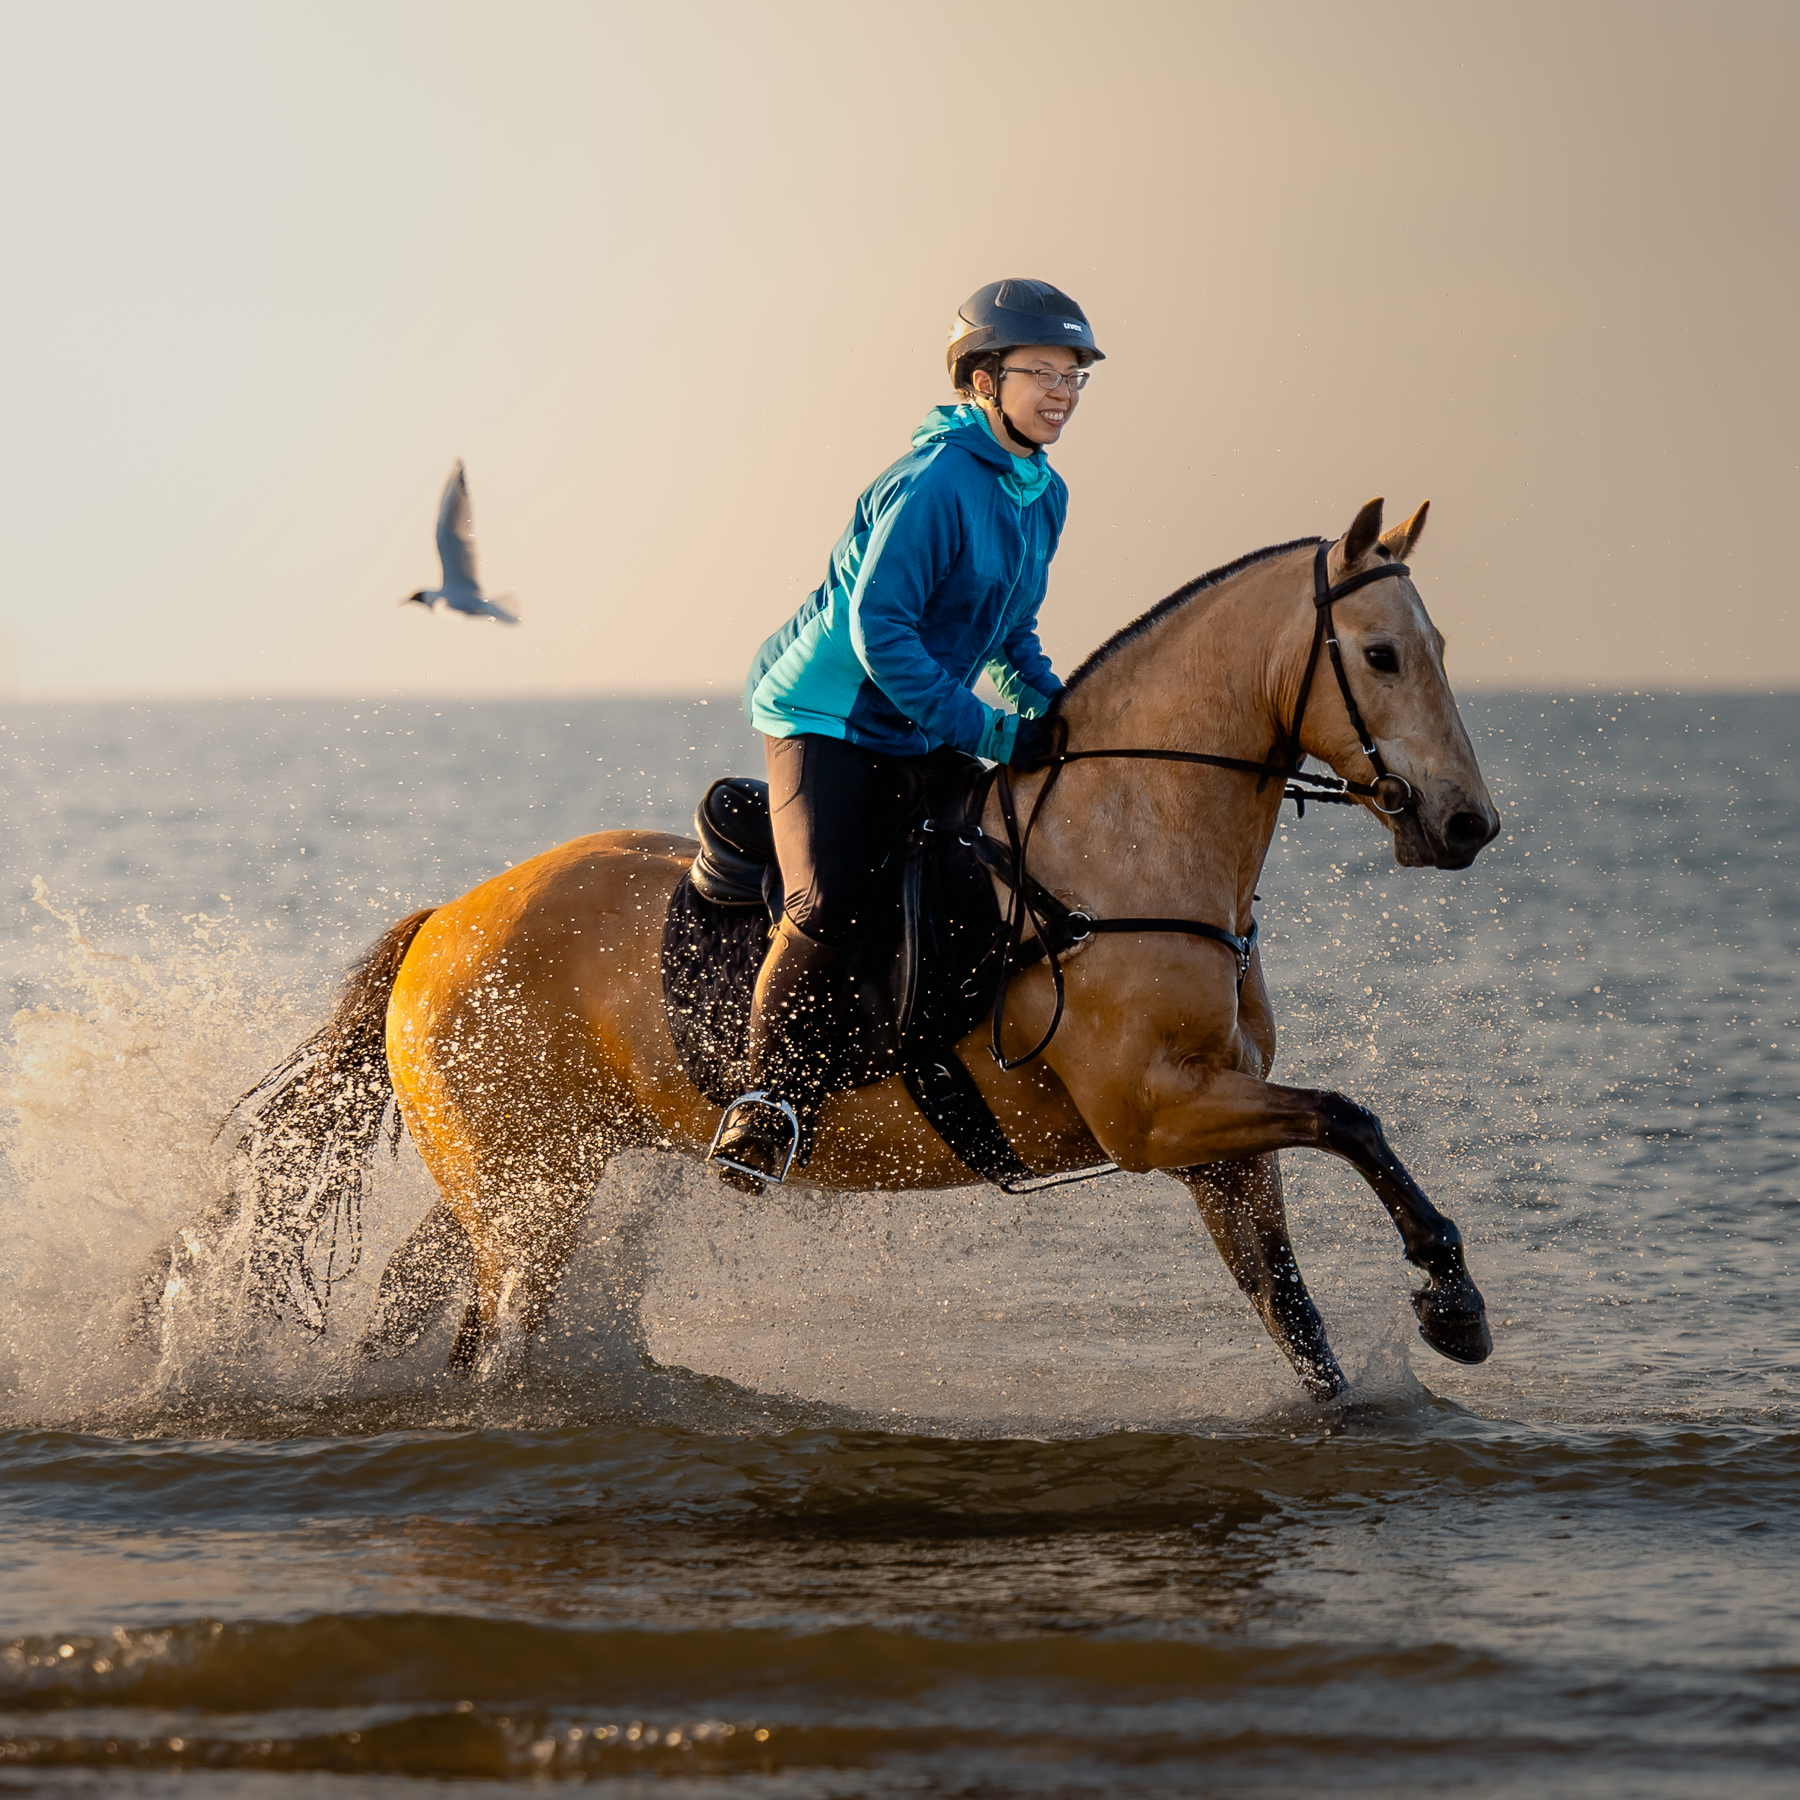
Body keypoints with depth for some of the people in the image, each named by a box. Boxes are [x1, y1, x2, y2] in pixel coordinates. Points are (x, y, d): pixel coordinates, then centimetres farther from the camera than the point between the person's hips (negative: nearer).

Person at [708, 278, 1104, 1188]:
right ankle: (772, 1103, -20)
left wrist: (1055, 713, 3)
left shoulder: (1044, 495, 8)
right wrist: (989, 734, -23)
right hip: (825, 714, -9)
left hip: (916, 738, 9)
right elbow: (878, 630, -24)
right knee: (826, 907, -26)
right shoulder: (933, 484, -20)